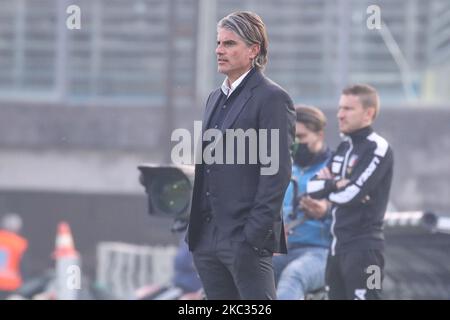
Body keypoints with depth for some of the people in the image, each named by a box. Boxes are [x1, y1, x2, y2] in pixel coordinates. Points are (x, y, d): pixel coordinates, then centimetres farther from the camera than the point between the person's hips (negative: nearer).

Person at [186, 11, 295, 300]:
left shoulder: (272, 98, -8)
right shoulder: (216, 98, 18)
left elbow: (277, 173, -13)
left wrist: (255, 235, -18)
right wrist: (194, 229, 14)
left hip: (245, 237, -8)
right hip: (207, 238, 8)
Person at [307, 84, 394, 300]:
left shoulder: (377, 149, -10)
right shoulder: (343, 148, 15)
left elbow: (351, 194, -19)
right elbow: (313, 187, 10)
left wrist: (327, 185, -1)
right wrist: (335, 184, -10)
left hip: (364, 247, -9)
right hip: (338, 245, 9)